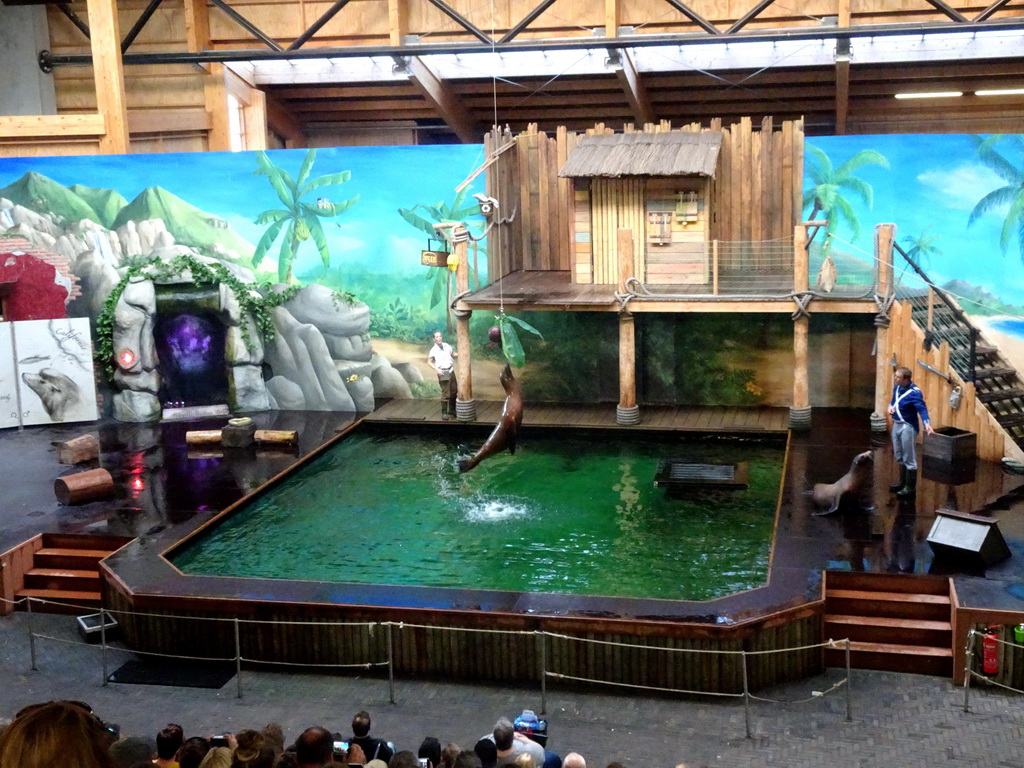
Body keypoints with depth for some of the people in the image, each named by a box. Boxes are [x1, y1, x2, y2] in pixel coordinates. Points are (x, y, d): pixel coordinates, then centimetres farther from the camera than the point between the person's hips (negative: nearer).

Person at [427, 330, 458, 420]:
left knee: (454, 392, 12)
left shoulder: (447, 346, 4)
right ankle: (444, 413, 1)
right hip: (443, 373, -6)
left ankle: (452, 409, 28)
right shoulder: (433, 350, -10)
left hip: (451, 371, 6)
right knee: (445, 393, -7)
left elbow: (453, 354, 19)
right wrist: (437, 370, -18)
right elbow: (429, 362, -7)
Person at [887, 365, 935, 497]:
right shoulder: (897, 387, 2)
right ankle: (902, 482, 36)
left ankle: (910, 488, 9)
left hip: (908, 427, -9)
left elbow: (922, 409, -33)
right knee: (899, 456, 21)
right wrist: (890, 406, -2)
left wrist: (927, 424, -48)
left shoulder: (914, 393, -24)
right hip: (896, 424, 9)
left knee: (909, 459, 0)